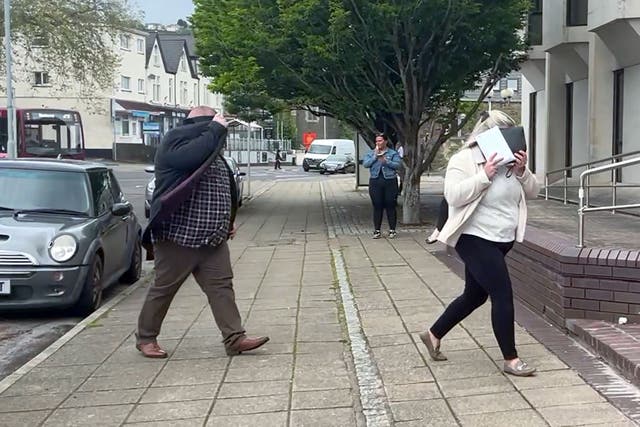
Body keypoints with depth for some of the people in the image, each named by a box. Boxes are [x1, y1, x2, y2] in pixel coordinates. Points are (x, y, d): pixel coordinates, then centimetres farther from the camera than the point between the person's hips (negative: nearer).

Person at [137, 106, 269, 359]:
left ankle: (234, 338, 2)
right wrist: (216, 128, -19)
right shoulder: (174, 143, -9)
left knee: (221, 285, 1)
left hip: (212, 238, 8)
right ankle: (145, 338, 17)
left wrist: (226, 225, 23)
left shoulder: (209, 151, 18)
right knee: (164, 288, 3)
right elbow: (194, 155, -32)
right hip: (178, 236, -8)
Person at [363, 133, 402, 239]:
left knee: (390, 206, 0)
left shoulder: (393, 153, 6)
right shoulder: (370, 153, 13)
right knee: (377, 207, 2)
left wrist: (386, 161, -19)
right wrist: (375, 156, -8)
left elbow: (397, 165, -7)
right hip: (375, 182, 2)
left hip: (390, 182, -2)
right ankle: (377, 231, 7)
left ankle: (392, 230, 7)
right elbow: (365, 164, -2)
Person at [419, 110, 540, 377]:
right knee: (503, 294, -11)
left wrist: (522, 171, -8)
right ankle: (510, 359, 1)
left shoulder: (509, 161, 11)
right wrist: (485, 175, -25)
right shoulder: (463, 160, -11)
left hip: (501, 242, 9)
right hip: (476, 240, -9)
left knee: (475, 295, 16)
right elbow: (453, 195, -24)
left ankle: (433, 335, 33)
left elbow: (532, 191, 10)